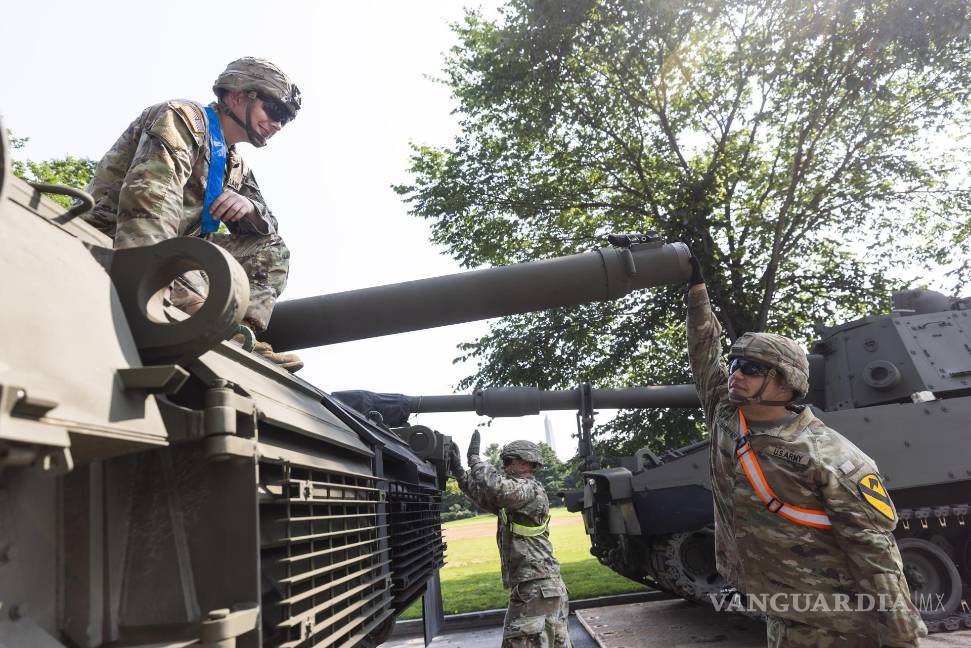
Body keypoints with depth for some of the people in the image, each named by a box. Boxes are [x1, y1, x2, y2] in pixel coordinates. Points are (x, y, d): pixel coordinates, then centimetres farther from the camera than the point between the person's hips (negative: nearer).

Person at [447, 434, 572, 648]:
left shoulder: (532, 490, -11)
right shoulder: (515, 496, 20)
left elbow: (496, 487, -27)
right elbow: (484, 496, 20)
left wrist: (474, 457, -14)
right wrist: (458, 471, 11)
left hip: (537, 589, -10)